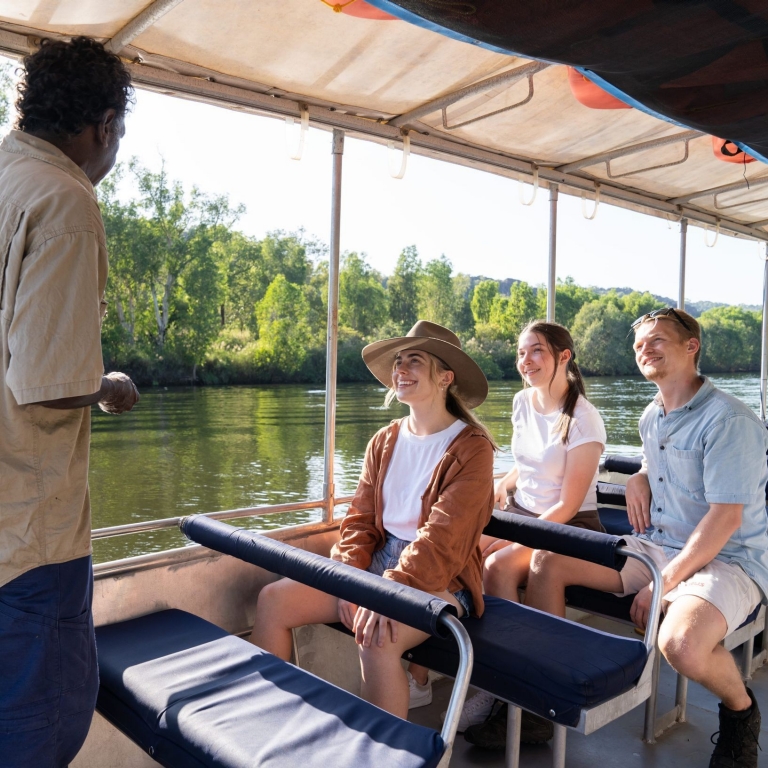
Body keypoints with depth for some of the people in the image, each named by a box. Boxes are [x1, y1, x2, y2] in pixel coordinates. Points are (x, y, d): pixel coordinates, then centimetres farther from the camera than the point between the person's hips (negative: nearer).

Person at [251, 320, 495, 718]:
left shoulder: (472, 447, -10)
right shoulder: (384, 441, 10)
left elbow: (443, 537, -20)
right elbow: (360, 519, 6)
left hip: (440, 579, -6)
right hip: (377, 564, 7)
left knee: (376, 637, -34)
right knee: (274, 600, -7)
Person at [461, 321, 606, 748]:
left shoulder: (584, 421, -15)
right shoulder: (523, 403, 5)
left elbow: (568, 505, -16)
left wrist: (517, 541, -23)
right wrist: (496, 492, 2)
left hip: (569, 528, -6)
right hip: (520, 513, 7)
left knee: (496, 566, -31)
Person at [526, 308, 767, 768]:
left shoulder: (728, 420, -16)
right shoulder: (651, 418, 10)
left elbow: (726, 518, -21)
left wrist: (664, 584, -21)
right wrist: (639, 480, 4)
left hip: (728, 559, -7)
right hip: (658, 546, 8)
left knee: (681, 643, -37)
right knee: (547, 562, -6)